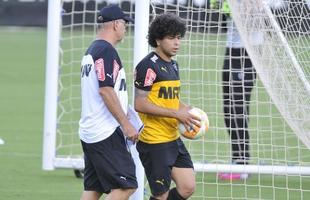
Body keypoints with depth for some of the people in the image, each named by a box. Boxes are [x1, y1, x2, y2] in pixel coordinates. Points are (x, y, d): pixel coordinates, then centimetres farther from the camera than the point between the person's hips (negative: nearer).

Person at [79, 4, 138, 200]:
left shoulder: (91, 50, 18)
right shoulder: (106, 50, -12)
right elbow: (105, 90, -20)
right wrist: (126, 124, -18)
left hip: (89, 132, 10)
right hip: (106, 133, -10)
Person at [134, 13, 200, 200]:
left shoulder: (173, 65, 14)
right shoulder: (149, 65, -14)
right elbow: (140, 104, -19)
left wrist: (187, 110, 5)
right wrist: (176, 114, -20)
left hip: (173, 139, 8)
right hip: (154, 142, -8)